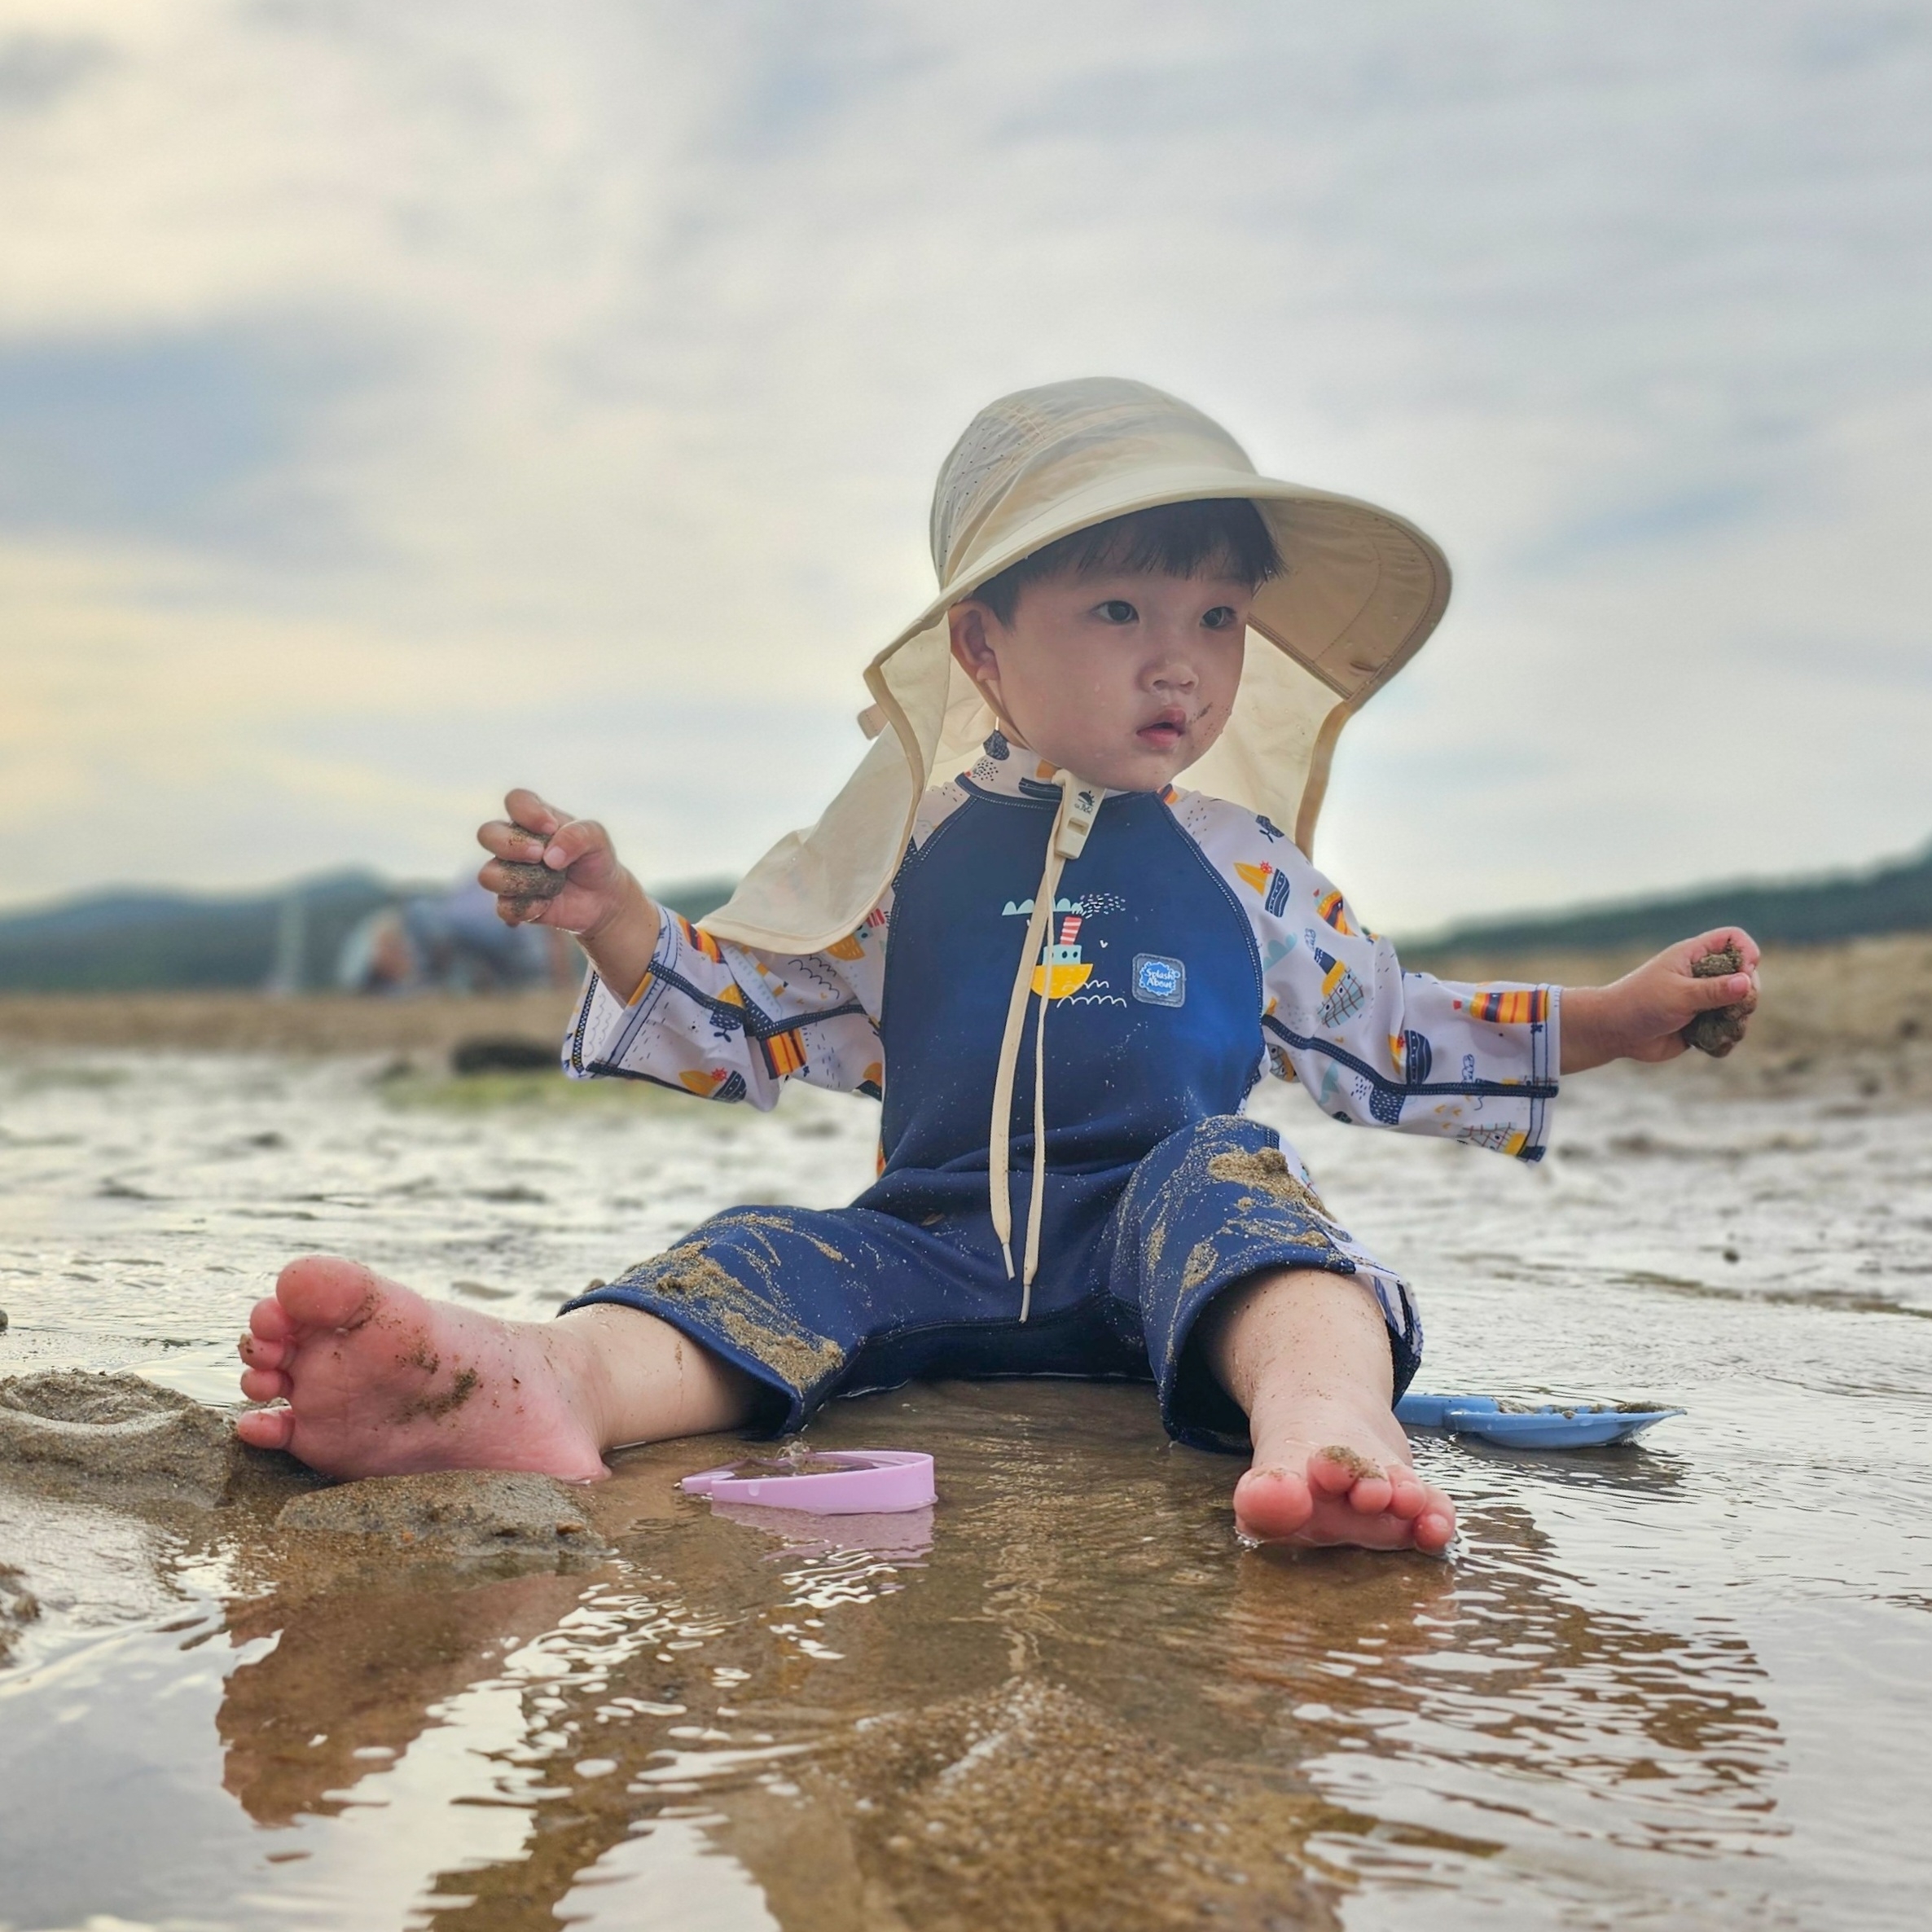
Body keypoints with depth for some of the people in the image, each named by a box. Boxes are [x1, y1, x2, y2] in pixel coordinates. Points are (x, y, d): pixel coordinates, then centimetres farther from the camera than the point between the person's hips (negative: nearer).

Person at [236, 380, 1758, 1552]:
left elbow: (1393, 1041, 24)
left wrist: (1613, 1020, 18)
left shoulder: (1247, 867, 15)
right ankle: (552, 1380, -58)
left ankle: (1319, 1414, -63)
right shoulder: (916, 845, 13)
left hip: (1164, 1234, 0)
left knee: (1222, 1168, -32)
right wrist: (615, 917, -2)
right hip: (941, 1240, 1)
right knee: (768, 1254, -26)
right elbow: (751, 1023, 16)